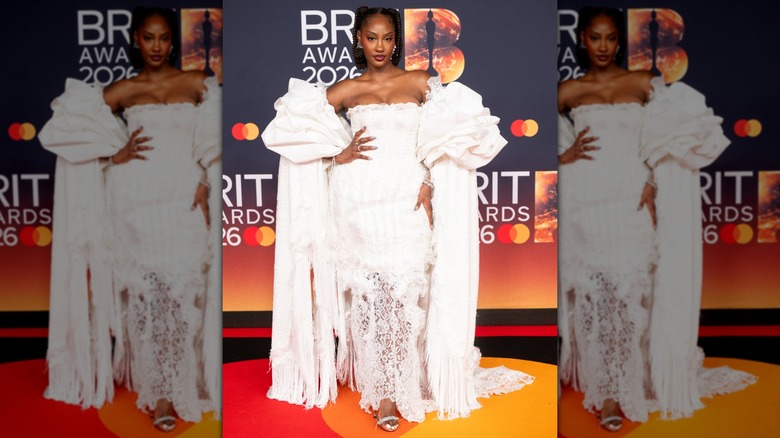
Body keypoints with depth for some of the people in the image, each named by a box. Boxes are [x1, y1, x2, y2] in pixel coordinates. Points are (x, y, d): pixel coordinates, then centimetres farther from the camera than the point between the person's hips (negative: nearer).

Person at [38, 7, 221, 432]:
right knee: (145, 297, 1)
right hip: (138, 206, 0)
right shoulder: (122, 91, 8)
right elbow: (64, 125, 7)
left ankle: (180, 387, 9)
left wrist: (206, 184, -7)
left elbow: (216, 142, 6)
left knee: (184, 296, -3)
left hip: (185, 203, 0)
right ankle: (156, 391, 11)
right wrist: (114, 154, -2)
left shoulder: (199, 85, 9)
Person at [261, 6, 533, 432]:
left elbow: (451, 137, 8)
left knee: (403, 295, -7)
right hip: (361, 203, 0)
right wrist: (339, 155, -5)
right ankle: (377, 386, 10)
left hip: (407, 201, 0)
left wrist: (428, 181, -5)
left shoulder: (421, 84, 11)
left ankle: (394, 391, 3)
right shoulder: (345, 90, 10)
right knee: (368, 296, -2)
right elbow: (293, 128, 7)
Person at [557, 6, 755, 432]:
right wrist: (565, 155, -9)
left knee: (630, 294, -3)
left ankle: (624, 388, 10)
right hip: (586, 206, 0)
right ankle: (603, 388, 11)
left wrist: (652, 182, -4)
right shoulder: (568, 91, 7)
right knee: (592, 295, -1)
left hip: (632, 204, 0)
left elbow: (670, 137, 8)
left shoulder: (644, 84, 9)